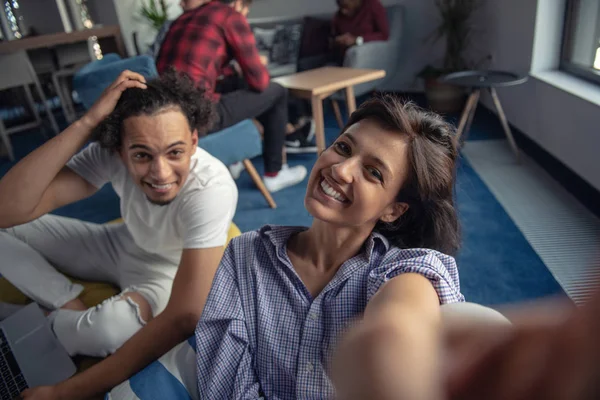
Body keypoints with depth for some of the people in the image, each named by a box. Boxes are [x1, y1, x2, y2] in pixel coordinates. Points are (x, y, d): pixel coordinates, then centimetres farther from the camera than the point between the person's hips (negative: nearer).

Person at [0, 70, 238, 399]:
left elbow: (183, 319, -41)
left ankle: (65, 324, -3)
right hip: (123, 246, 4)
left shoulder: (211, 188, -37)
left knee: (114, 326, -37)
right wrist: (87, 123, -41)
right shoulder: (109, 153, -24)